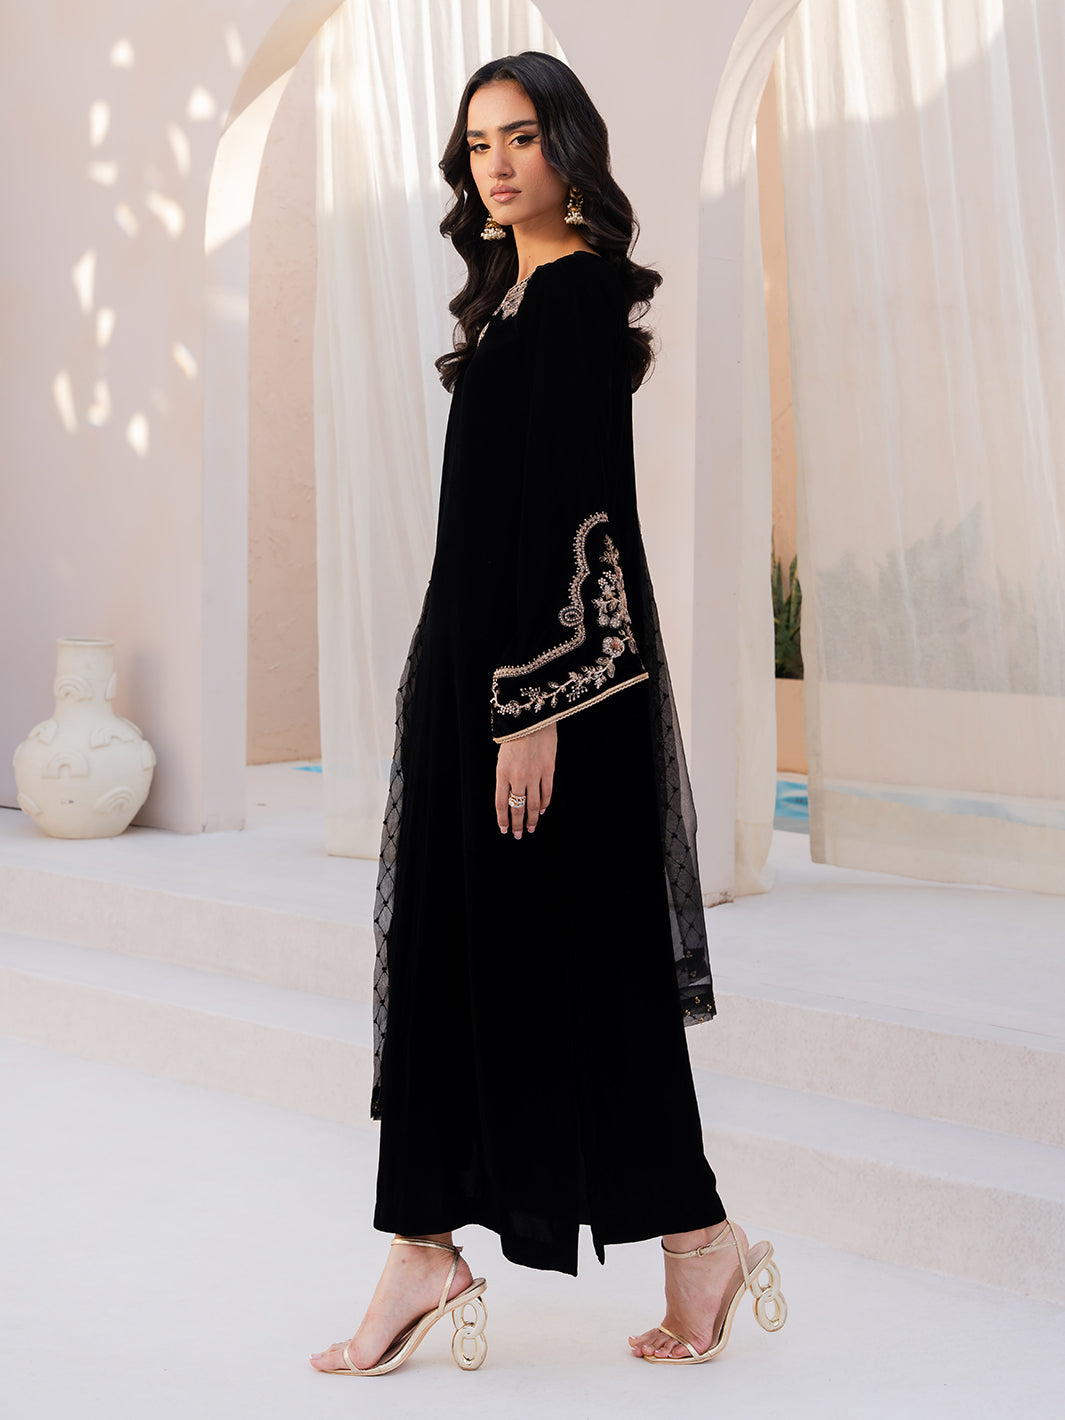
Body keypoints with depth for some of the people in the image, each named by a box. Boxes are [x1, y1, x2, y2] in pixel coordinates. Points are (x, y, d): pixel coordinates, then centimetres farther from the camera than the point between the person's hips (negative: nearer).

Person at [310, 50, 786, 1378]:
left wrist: (538, 704, -23)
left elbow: (581, 512, -19)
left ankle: (697, 1239, 7)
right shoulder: (514, 292, 16)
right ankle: (426, 1251, 12)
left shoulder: (579, 294, -12)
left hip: (546, 667, -10)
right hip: (480, 657, 10)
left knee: (566, 958, -4)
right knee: (452, 950, 8)